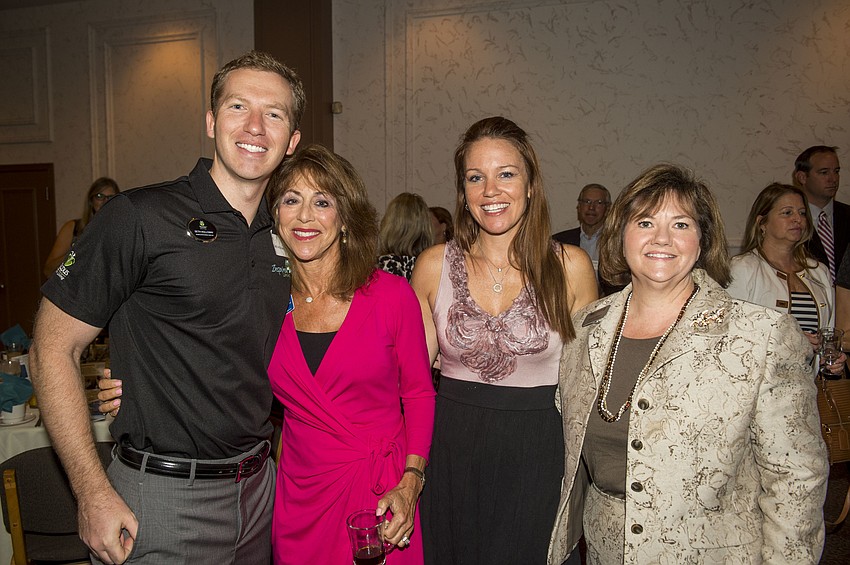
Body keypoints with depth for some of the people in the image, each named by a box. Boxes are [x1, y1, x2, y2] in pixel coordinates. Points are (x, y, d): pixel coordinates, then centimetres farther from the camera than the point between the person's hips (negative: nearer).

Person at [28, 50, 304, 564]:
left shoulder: (284, 236, 4)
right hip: (165, 498, -6)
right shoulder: (141, 218, -14)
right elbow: (54, 350, -11)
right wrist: (95, 495, -14)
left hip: (261, 485, 6)